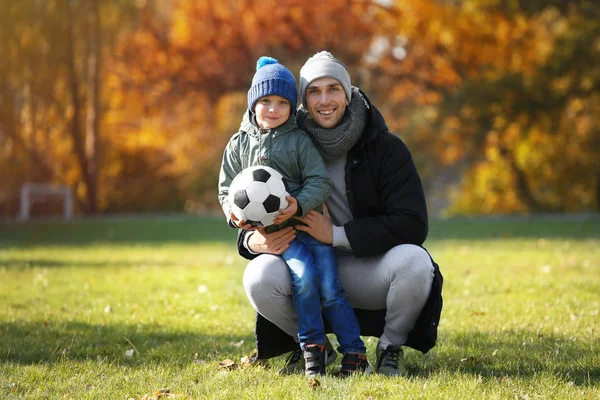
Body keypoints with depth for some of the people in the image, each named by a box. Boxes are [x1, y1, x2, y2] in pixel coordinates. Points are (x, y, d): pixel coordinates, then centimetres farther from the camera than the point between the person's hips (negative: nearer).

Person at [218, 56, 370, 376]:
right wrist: (234, 213, -8)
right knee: (302, 274, -25)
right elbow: (227, 187, 13)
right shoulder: (239, 144, 9)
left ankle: (354, 351, -3)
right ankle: (312, 348, -13)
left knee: (329, 286, -12)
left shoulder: (299, 141, 3)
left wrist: (299, 204, -22)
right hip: (273, 231, 0)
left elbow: (319, 182, -4)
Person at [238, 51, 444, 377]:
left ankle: (391, 347, -3)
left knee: (415, 261, -33)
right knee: (259, 276, -28)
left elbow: (413, 226, -16)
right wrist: (253, 240, -19)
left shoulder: (387, 148, -7)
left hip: (368, 272, -1)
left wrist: (336, 234, -21)